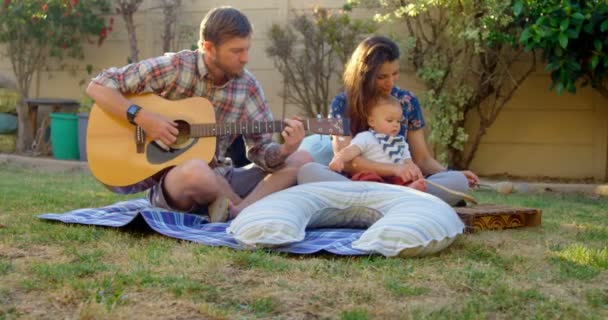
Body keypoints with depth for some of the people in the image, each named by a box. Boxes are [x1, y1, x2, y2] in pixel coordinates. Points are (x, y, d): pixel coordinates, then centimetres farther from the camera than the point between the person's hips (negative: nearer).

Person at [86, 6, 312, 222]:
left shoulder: (247, 86, 0)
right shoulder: (173, 67, -12)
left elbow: (261, 150, 1)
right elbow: (97, 87, -11)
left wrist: (285, 150, -21)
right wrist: (142, 117, -24)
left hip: (219, 181, 5)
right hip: (168, 181, -5)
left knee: (302, 161, -9)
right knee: (196, 171, -41)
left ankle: (236, 212, -29)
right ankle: (248, 208, -10)